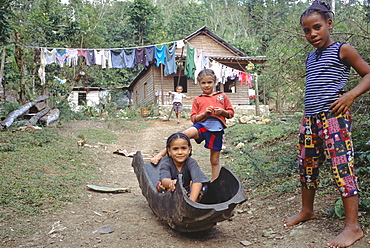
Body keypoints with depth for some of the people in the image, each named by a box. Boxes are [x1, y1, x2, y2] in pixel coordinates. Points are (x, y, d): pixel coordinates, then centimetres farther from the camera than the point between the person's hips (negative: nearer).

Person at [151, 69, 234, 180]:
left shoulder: (222, 96, 16)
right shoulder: (197, 100, 15)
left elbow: (231, 113, 17)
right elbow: (193, 118, 9)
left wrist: (223, 112, -4)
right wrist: (204, 114, -9)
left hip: (216, 128, 1)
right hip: (202, 125, -1)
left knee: (215, 160, 6)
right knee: (185, 134, -30)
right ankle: (161, 154, -26)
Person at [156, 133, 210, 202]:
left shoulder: (191, 163, -22)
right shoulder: (166, 163, -21)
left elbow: (197, 181, -38)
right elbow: (164, 179, -41)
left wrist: (191, 201, -53)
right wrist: (171, 183, -67)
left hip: (188, 191, 0)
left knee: (203, 186, -26)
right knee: (160, 185, -30)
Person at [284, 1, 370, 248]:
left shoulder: (342, 50, -1)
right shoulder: (310, 58, 18)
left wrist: (350, 95, -17)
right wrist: (308, 116, 17)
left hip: (334, 117, -7)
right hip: (310, 119, 8)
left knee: (342, 167, -10)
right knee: (307, 166, 13)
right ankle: (307, 211, 31)